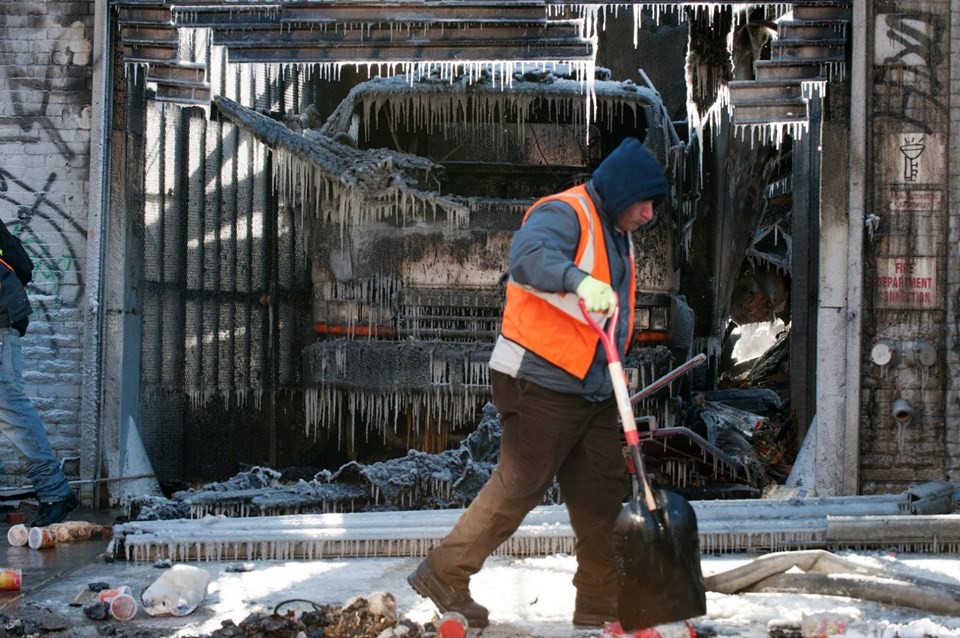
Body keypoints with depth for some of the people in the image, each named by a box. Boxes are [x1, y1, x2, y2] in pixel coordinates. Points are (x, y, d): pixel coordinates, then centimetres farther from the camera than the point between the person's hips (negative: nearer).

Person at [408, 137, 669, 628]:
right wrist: (580, 280, -50)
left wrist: (613, 380, 27)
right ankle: (444, 575, 4)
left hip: (592, 391, 9)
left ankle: (601, 604, 16)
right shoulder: (564, 214, -11)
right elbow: (528, 255, -33)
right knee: (518, 487, -8)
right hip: (540, 384, -9)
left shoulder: (617, 236, 19)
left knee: (604, 494, 8)